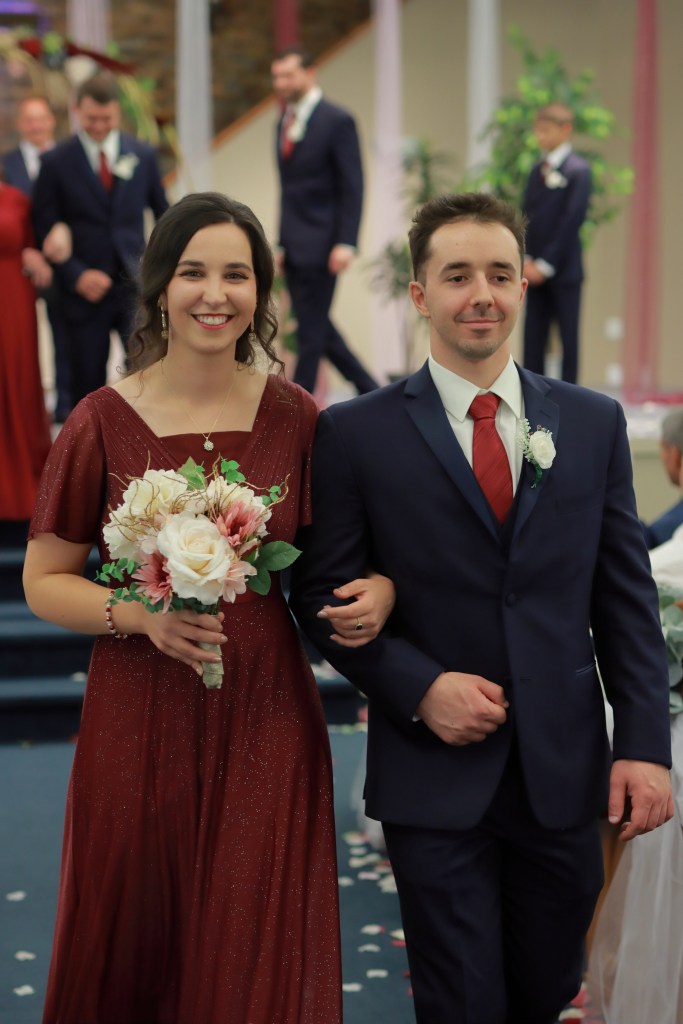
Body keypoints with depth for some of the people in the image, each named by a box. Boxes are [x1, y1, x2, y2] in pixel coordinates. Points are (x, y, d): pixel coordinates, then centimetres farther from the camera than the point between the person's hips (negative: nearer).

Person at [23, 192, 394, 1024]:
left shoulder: (297, 418, 1)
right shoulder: (104, 422, -4)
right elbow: (43, 581, 0)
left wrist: (374, 592, -10)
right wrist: (142, 615, -17)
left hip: (267, 723, 1)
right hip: (139, 726, -1)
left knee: (258, 954, 7)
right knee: (133, 948, 10)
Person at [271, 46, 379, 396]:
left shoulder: (337, 121, -8)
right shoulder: (284, 122, 14)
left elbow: (352, 187, -12)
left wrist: (346, 244, -19)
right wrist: (283, 244, 15)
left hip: (320, 245, -8)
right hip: (294, 247, 8)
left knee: (311, 331, -3)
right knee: (316, 327, 11)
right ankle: (369, 390, 24)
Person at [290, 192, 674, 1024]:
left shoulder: (594, 423, 5)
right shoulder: (358, 434, -3)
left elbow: (627, 595, 5)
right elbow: (322, 594, -1)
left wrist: (645, 743, -2)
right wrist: (419, 689, -15)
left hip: (564, 771, 3)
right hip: (435, 777, -3)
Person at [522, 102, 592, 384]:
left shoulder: (578, 170, -7)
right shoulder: (537, 170, 14)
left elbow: (572, 220, -13)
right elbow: (527, 216, 12)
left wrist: (546, 264, -15)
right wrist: (526, 260, -1)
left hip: (564, 269, -6)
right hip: (536, 271, 6)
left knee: (569, 338, 1)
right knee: (532, 339, 5)